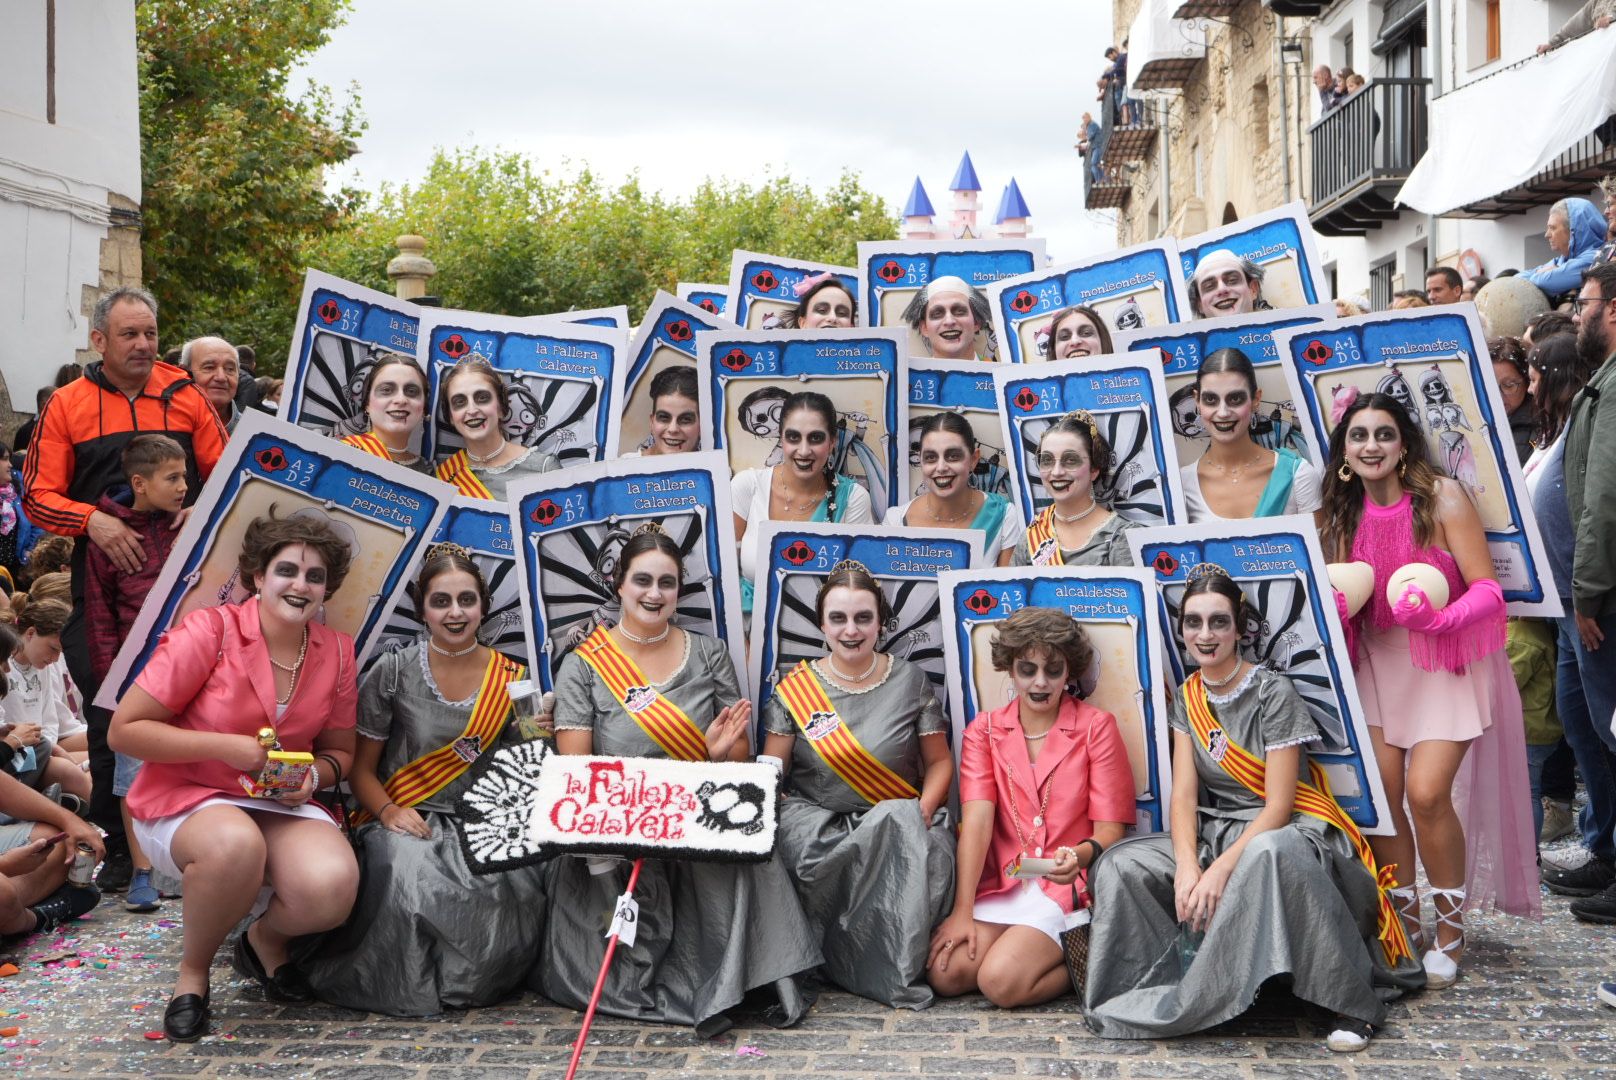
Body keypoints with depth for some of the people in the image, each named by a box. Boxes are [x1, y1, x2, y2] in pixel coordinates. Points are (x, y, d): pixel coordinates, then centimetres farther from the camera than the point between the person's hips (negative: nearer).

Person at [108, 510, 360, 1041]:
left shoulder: (337, 651, 1)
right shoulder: (208, 631, -13)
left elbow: (339, 751, 14)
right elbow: (125, 730, -11)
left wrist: (315, 774, -11)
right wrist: (227, 746, -19)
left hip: (282, 805, 3)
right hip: (186, 799, -3)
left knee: (332, 885, -30)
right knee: (235, 844, -41)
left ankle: (266, 939, 9)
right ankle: (193, 971, -8)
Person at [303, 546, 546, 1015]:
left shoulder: (511, 679, 7)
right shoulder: (394, 672, 1)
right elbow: (360, 767, 4)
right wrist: (389, 811, -16)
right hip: (405, 821, -2)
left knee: (519, 885, -31)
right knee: (409, 874, -37)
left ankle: (468, 980, -2)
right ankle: (409, 987, -7)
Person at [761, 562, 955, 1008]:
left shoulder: (910, 680, 7)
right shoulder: (795, 687, 7)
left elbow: (939, 761, 10)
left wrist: (922, 811, -10)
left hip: (900, 819, 0)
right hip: (816, 819, 0)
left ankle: (901, 965, -17)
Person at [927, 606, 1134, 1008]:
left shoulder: (1097, 728, 2)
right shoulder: (984, 731, 9)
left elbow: (1111, 829, -3)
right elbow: (976, 819, -5)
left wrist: (1082, 855, -27)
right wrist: (962, 911, -14)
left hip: (1069, 887, -4)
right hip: (1000, 886, 4)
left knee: (1001, 982, -27)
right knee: (945, 973, -20)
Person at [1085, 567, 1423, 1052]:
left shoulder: (1273, 693, -12)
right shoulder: (1187, 699, 7)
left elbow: (1278, 804, -16)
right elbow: (1183, 795, 0)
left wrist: (1222, 868, -27)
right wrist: (1187, 866, -19)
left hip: (1287, 830, -6)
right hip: (1217, 832, 6)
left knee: (1266, 855, -42)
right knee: (1122, 864, -15)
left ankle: (1351, 1003, -29)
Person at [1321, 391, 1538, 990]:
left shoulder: (1442, 498, -14)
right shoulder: (1342, 514, 1)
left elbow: (1487, 589, -15)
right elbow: (1340, 594, 8)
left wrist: (1437, 617, -33)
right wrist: (1333, 608, -15)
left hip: (1448, 660, -4)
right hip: (1379, 662, 4)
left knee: (1426, 792, -14)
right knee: (1378, 791, -5)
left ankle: (1451, 931, 7)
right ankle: (1405, 923, 14)